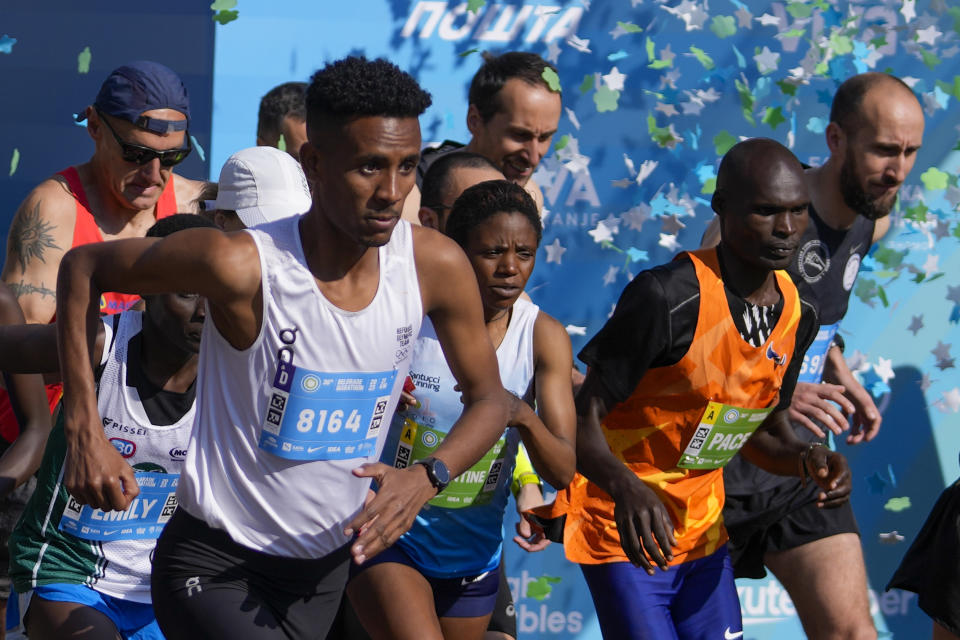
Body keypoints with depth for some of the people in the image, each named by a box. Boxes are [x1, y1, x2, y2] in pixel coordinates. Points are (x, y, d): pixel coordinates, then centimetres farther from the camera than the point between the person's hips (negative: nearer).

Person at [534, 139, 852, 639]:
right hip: (628, 528, -7)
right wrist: (625, 488, -40)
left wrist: (804, 460, -8)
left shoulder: (797, 314, 1)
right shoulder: (668, 298, -22)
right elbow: (582, 417, -21)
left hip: (704, 530, 7)